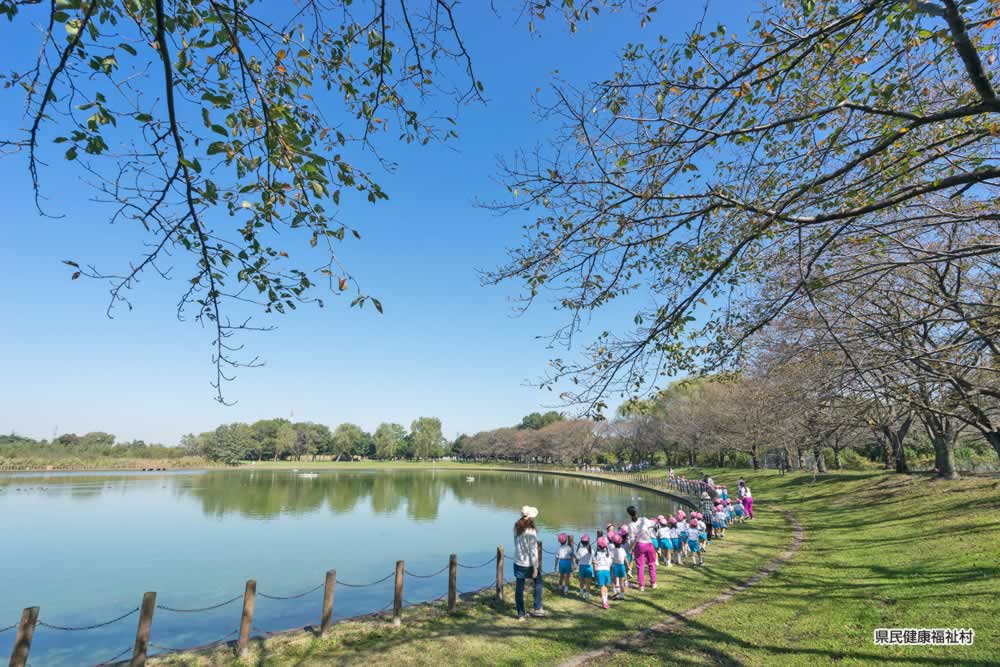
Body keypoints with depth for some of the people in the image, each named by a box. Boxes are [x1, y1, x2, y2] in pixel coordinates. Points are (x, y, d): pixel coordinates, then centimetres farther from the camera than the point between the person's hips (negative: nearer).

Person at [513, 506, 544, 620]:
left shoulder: (516, 528, -3)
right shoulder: (531, 531, -21)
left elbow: (516, 544, 6)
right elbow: (533, 550, -19)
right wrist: (535, 568, -14)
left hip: (518, 563, 4)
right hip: (529, 563, -4)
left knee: (519, 588, 11)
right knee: (538, 582, 21)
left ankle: (520, 614, 20)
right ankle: (537, 608, 26)